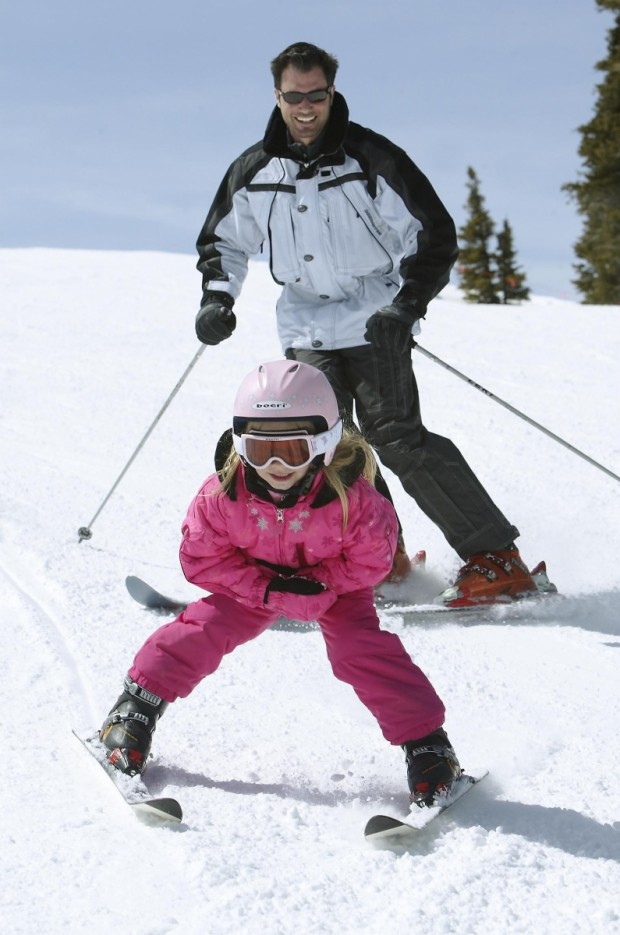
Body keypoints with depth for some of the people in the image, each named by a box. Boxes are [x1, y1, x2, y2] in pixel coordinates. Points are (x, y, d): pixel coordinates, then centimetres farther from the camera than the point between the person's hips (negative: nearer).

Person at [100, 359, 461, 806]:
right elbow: (201, 557, -19)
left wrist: (316, 585, -33)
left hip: (332, 585, -2)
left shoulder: (351, 497, -34)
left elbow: (370, 560, -21)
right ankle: (137, 709, 8)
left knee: (362, 648, -20)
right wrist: (267, 588, -29)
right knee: (201, 630, -11)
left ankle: (425, 741, -11)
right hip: (252, 583, 2)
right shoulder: (223, 493, -29)